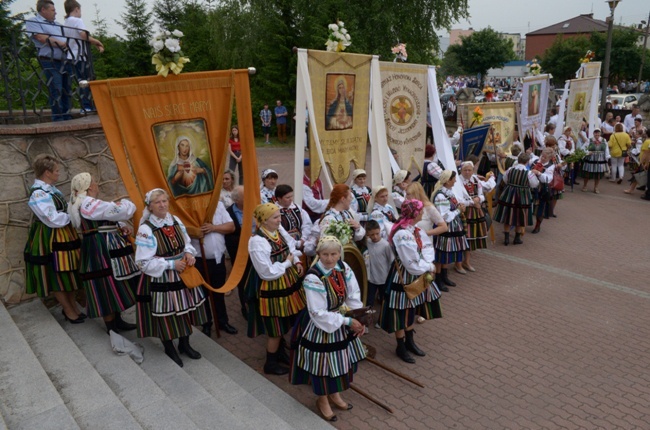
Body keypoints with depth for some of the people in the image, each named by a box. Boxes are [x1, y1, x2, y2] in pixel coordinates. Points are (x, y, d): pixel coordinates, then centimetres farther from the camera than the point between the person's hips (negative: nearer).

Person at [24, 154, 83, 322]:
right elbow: (54, 220, -23)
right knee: (56, 276, 6)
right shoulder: (38, 194, -20)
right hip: (49, 239, -9)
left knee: (69, 273, 15)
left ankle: (72, 306, 27)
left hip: (63, 236, 9)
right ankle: (68, 310, 17)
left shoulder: (51, 189, 8)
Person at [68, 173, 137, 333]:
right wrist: (127, 203, 3)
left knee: (109, 286, 15)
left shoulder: (81, 203, 15)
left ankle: (117, 321, 24)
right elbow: (119, 211, -19)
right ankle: (112, 327, 8)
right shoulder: (91, 204, -19)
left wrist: (118, 226, 11)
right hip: (102, 249, -11)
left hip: (98, 248, 11)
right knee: (108, 287, -2)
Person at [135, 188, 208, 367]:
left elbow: (187, 242, 14)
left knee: (185, 309, 16)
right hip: (160, 278, -6)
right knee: (167, 314, 8)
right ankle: (169, 348, 32)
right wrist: (171, 264, -20)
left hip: (182, 274, 6)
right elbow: (144, 262, -19)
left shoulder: (175, 220, 0)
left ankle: (184, 345, 37)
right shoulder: (146, 229, -19)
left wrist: (189, 253, -8)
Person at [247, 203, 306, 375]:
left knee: (284, 323, 23)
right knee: (276, 327, 7)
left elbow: (290, 246, 16)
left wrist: (296, 261, -2)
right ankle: (270, 363, 29)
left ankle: (280, 352, 46)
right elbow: (268, 273, -27)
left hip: (287, 283, 8)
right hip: (272, 290, -8)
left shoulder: (279, 230, -3)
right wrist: (287, 263, -15)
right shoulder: (257, 242, -27)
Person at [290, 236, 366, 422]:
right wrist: (347, 321, -24)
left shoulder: (344, 268, -10)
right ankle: (322, 400, 36)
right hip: (321, 326, -6)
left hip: (343, 321, 6)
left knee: (341, 358, 20)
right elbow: (318, 313, -26)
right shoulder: (313, 278, -29)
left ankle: (334, 394, 45)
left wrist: (359, 320, -16)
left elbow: (354, 296, -3)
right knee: (323, 362, 10)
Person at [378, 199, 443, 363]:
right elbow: (412, 264, -26)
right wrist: (430, 268, -11)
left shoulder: (414, 229, 0)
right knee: (401, 311, 7)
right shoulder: (402, 235, -29)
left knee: (411, 309, 20)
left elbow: (427, 247, 0)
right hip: (403, 277, -9)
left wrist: (427, 264, -18)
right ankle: (401, 347, 23)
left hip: (417, 275, 9)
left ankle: (410, 341, 37)